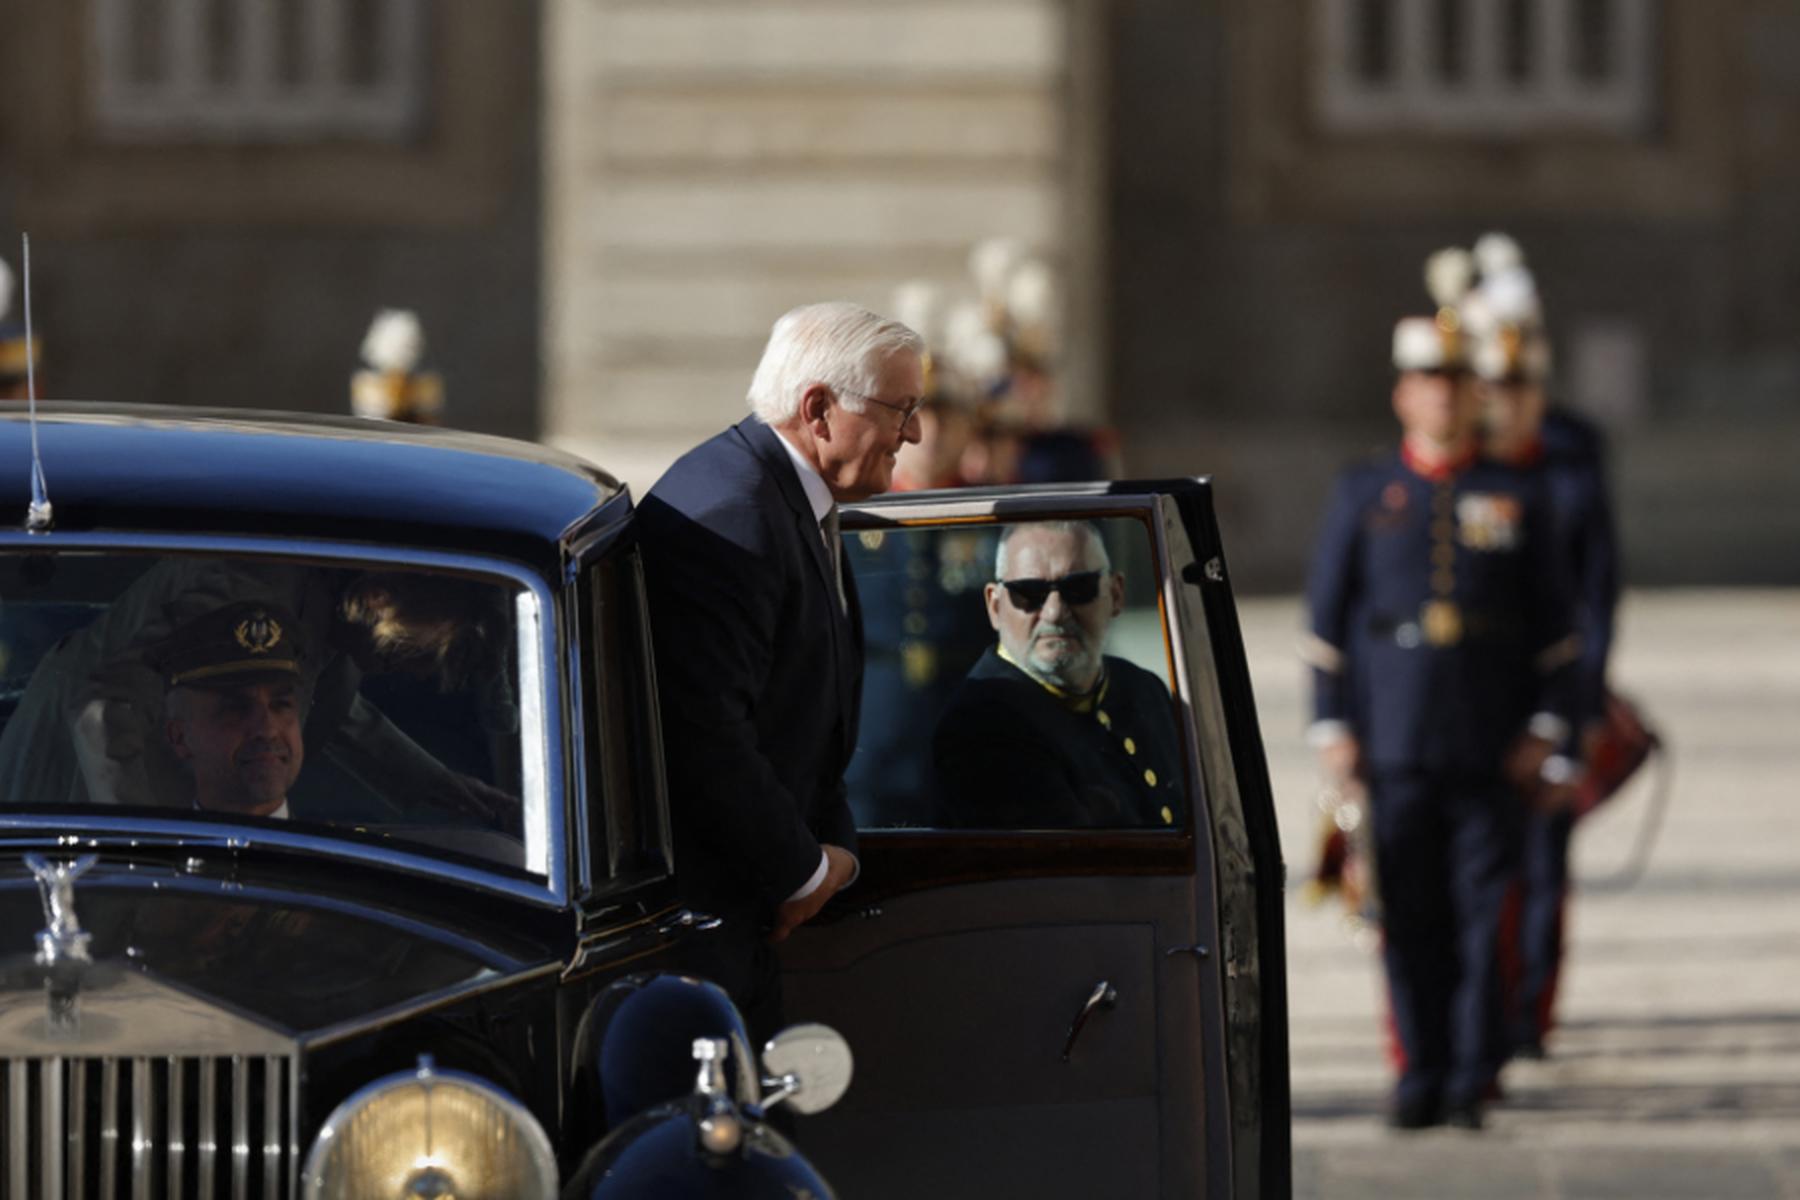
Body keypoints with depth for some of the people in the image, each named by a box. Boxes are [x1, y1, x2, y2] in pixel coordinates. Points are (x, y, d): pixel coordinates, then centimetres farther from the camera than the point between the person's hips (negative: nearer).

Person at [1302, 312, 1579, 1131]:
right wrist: (1331, 727, 1)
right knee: (1410, 918, 1)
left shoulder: (1514, 498, 8)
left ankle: (1473, 1078, -1)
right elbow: (1327, 617, 8)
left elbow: (1553, 625, 9)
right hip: (1394, 745, 0)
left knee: (1486, 913, -5)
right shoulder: (1363, 496, 8)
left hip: (1490, 748, 0)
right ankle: (1421, 1078, 8)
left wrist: (1546, 725, 0)